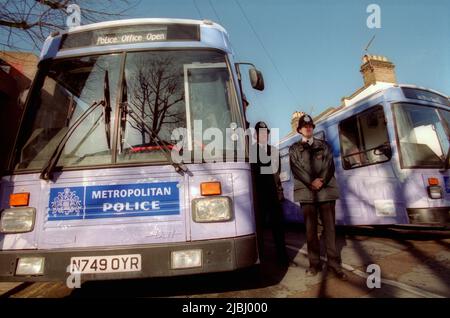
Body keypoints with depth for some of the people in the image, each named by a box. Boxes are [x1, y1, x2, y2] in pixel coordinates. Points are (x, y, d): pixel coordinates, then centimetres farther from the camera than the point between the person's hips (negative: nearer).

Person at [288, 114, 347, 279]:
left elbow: (330, 166, 3)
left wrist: (321, 181, -12)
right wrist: (311, 182, -14)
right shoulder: (294, 149, 11)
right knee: (311, 229, 1)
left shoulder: (323, 145, 15)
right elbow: (296, 169, -2)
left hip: (326, 190, 1)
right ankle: (315, 263, 9)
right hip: (306, 192, -1)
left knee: (329, 227, 1)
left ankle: (334, 263, 6)